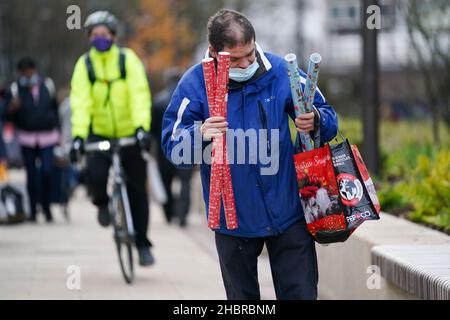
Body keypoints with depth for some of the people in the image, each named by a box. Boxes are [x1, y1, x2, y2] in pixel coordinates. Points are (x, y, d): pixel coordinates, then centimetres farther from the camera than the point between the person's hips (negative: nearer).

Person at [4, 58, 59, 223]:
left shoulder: (47, 85, 4)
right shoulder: (15, 89, -1)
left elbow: (55, 108, 15)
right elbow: (8, 115, -1)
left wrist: (56, 128, 15)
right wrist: (12, 108, -24)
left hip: (47, 136, 0)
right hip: (27, 138, 0)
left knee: (46, 172, -11)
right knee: (32, 174, 1)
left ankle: (46, 208, 6)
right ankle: (33, 210, 11)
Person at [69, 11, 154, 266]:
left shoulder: (128, 60, -8)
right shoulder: (84, 64, -5)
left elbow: (139, 95, -19)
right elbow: (80, 102, -15)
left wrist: (142, 128, -34)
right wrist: (78, 135, -28)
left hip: (130, 135, 0)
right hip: (100, 134, 0)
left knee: (137, 189, 2)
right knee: (95, 175, -25)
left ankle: (142, 244, 17)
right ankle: (102, 203, 11)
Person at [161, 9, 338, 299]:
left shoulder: (280, 71, -5)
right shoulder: (195, 84, -8)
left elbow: (328, 119, 3)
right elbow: (173, 147, -10)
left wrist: (316, 122, -21)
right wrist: (199, 134, -31)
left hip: (288, 210, 0)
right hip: (233, 218, 0)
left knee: (301, 293, 3)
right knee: (242, 297, 15)